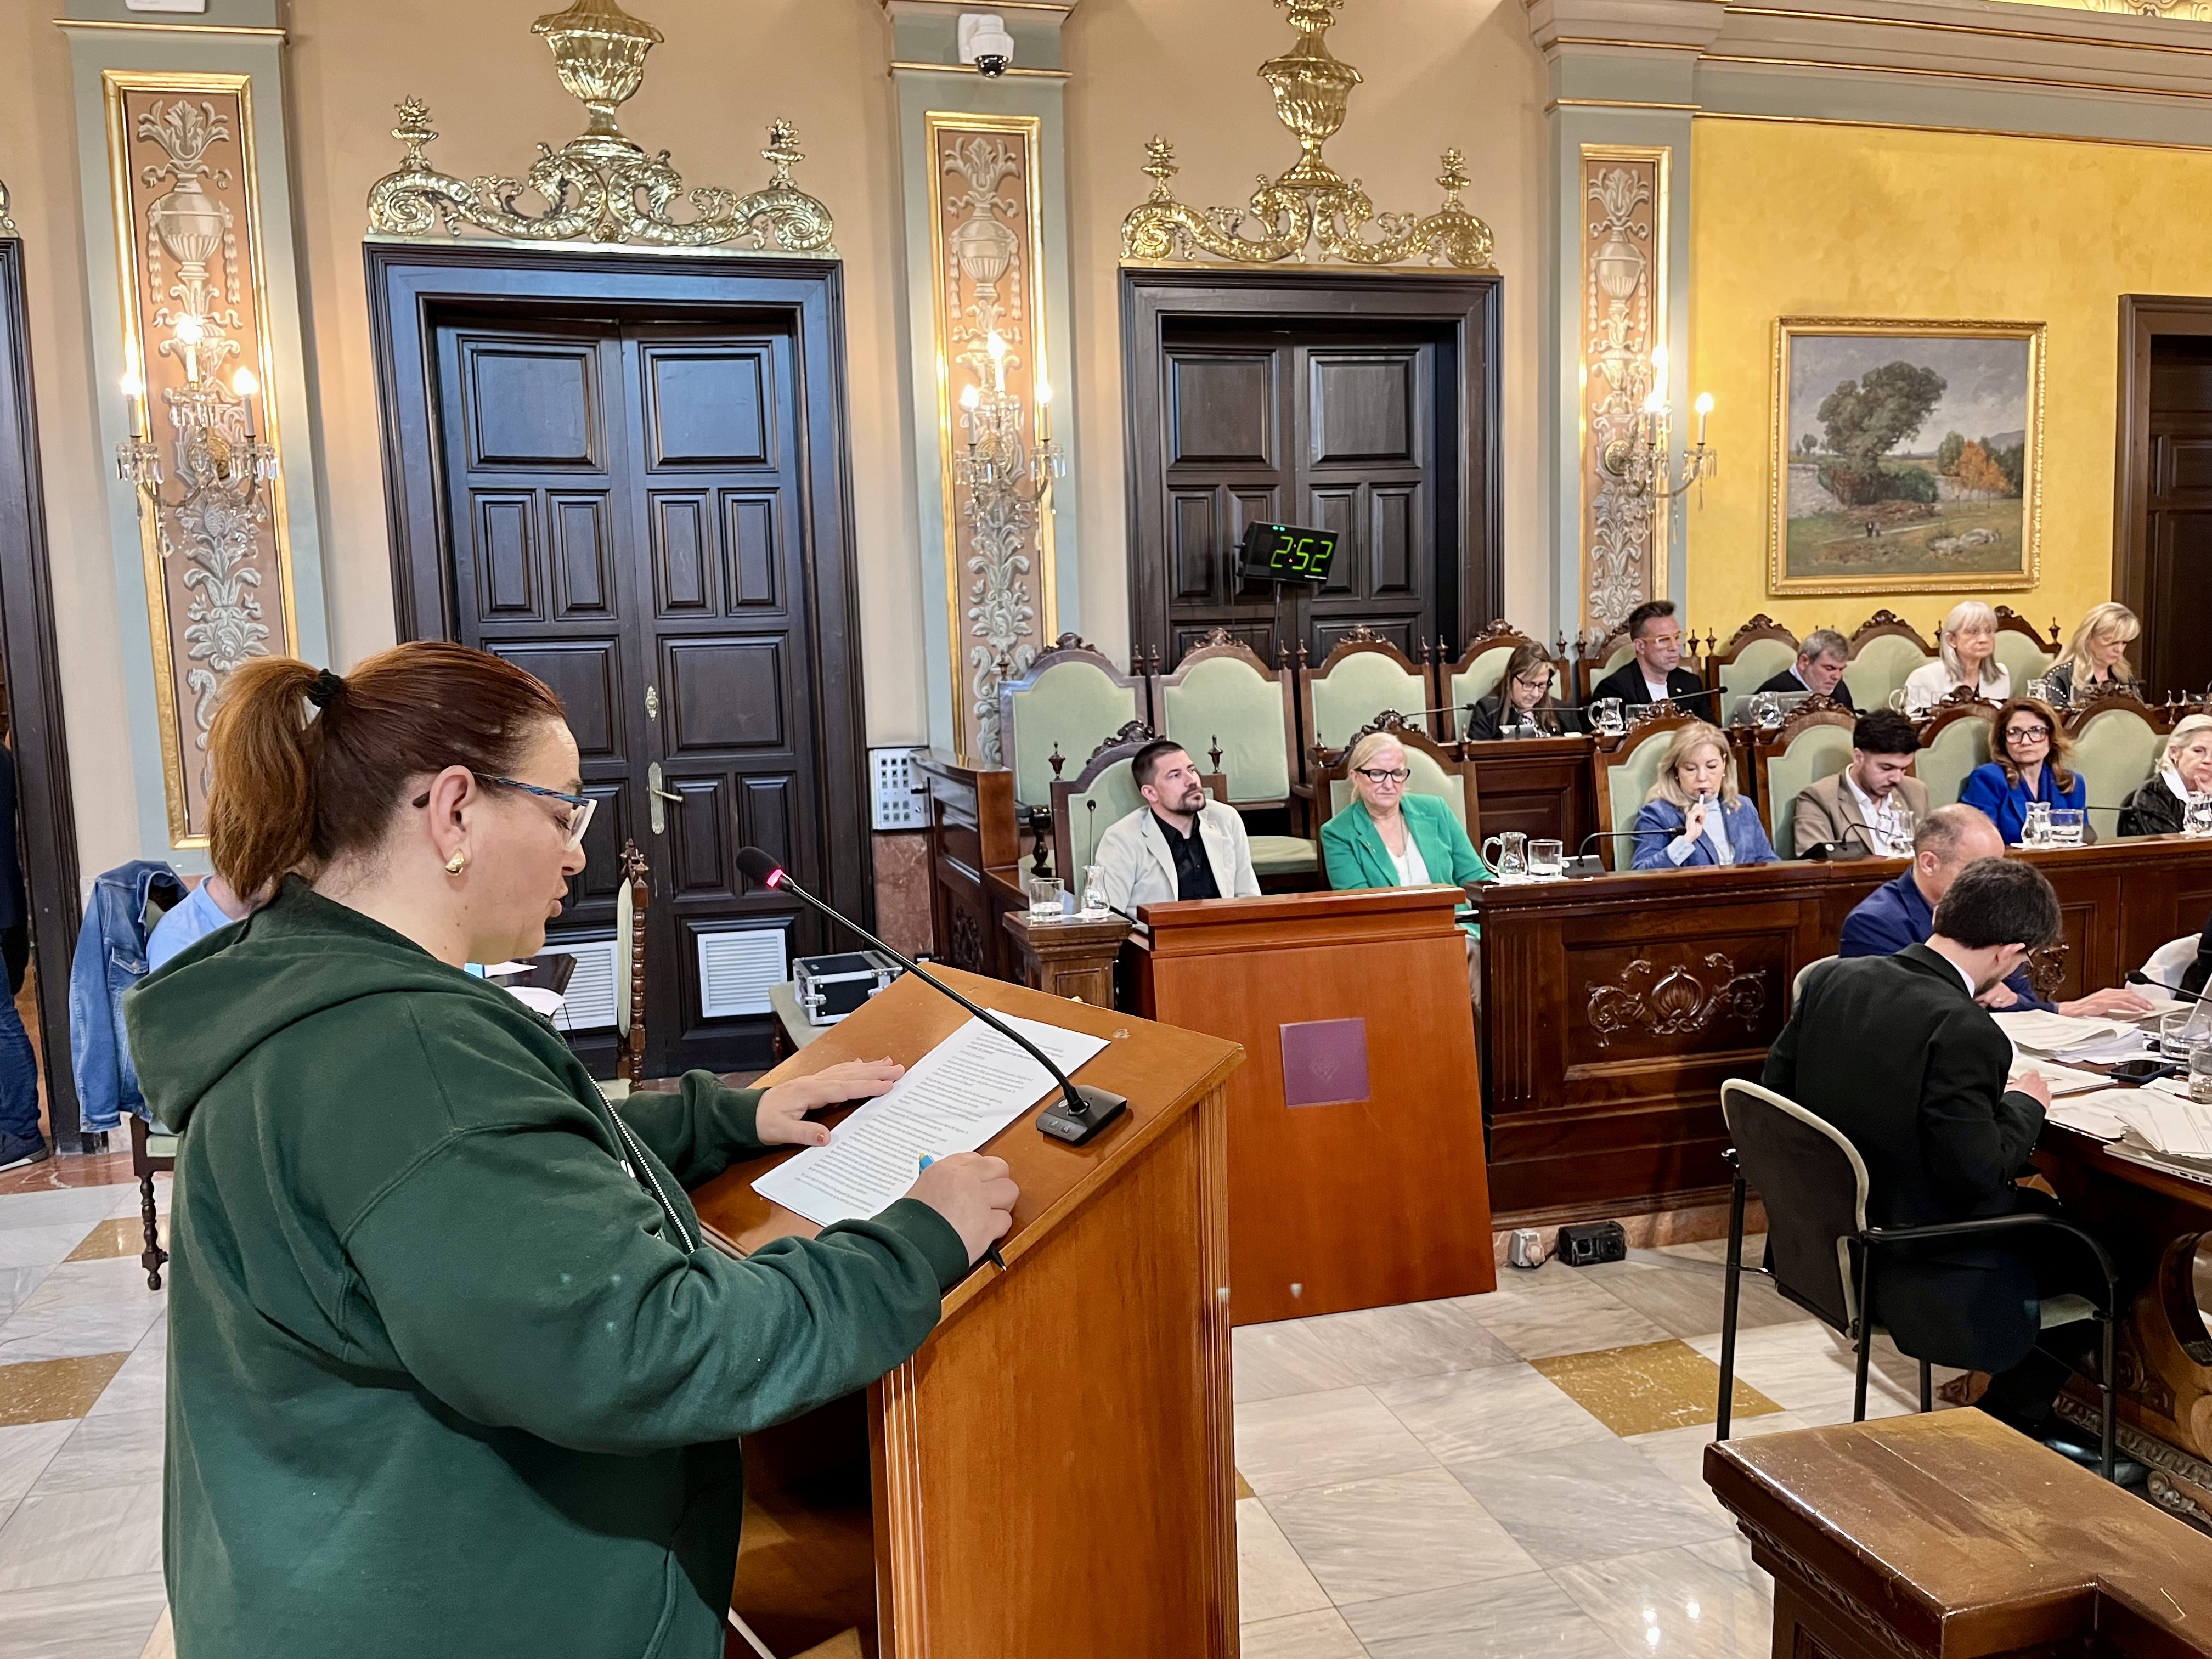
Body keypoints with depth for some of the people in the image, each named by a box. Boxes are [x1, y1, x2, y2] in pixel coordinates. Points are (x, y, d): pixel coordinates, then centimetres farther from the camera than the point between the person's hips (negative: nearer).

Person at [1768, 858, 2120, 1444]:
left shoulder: (1830, 979, -4)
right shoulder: (1963, 1031, -26)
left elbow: (1777, 1084, 4)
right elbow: (1977, 1173, -23)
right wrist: (2024, 1105, -4)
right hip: (1918, 1275, -8)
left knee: (2044, 1212, 25)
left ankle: (2015, 1416, 32)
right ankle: (2006, 1425, 24)